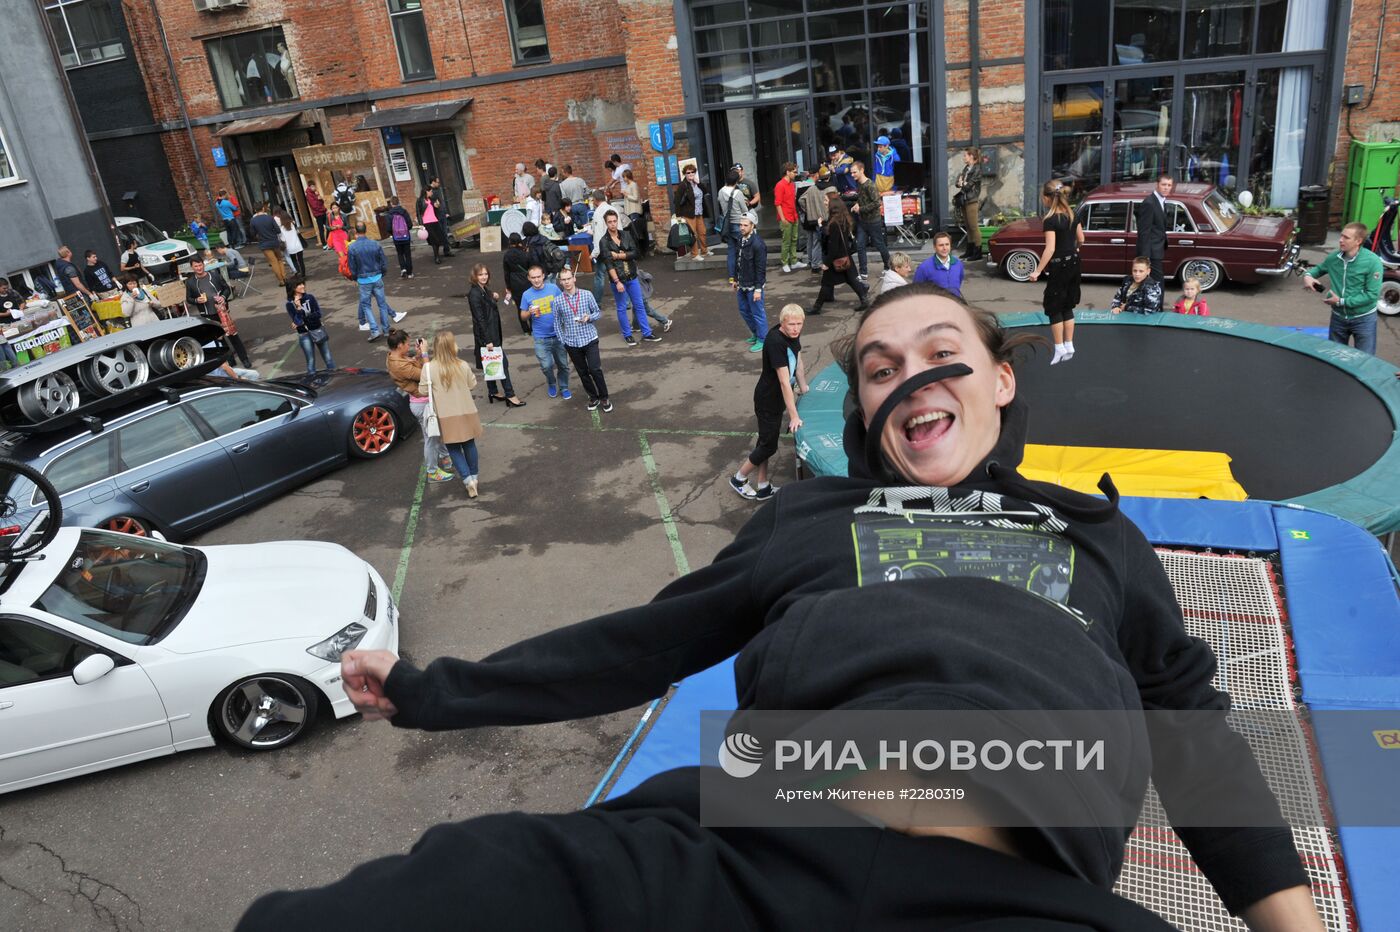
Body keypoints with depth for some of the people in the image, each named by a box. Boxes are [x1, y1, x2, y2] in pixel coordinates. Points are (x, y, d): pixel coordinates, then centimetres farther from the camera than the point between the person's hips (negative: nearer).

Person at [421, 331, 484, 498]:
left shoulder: (429, 368, -16)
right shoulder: (463, 366, -12)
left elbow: (423, 391, -8)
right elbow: (472, 384, 3)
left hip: (446, 416, -2)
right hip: (466, 412, 2)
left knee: (453, 448, 10)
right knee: (469, 444, 20)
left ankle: (469, 480, -3)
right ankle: (474, 476, 32)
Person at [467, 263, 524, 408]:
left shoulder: (485, 289, 8)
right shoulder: (474, 294, -19)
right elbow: (480, 318, -22)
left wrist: (494, 297, 1)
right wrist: (488, 340, -23)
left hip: (493, 332, 9)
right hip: (486, 335, -9)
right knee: (503, 363, -6)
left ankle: (492, 392, 28)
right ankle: (510, 396, -1)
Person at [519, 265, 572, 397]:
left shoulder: (553, 288, -3)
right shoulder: (526, 295, -3)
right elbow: (523, 317, 3)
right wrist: (530, 312, -18)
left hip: (558, 334, 1)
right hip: (540, 338, -1)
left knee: (563, 364, 10)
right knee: (546, 366, -7)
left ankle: (564, 387, 31)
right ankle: (552, 384, 23)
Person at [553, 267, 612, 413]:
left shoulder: (587, 294, -4)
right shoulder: (558, 301, -2)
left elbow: (598, 312, 6)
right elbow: (557, 323, 6)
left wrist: (589, 317, -15)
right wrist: (563, 341, 3)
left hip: (589, 339, -2)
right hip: (572, 342, 2)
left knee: (595, 369, -8)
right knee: (583, 372, 12)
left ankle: (604, 398, 10)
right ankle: (593, 397, 29)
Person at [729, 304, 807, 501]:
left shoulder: (792, 334, -5)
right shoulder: (775, 341, -30)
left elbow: (798, 362, 11)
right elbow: (784, 381, -30)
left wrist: (804, 389, 16)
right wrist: (794, 416, -28)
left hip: (778, 398, 8)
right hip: (768, 400, -8)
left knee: (765, 441, 17)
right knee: (769, 445, 3)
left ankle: (763, 488, 29)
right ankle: (738, 479, 23)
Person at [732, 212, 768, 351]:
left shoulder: (758, 244, -21)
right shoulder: (741, 239, 3)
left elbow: (761, 268, -20)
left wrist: (758, 289, -21)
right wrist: (735, 280, 17)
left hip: (753, 286, -9)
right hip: (742, 285, 9)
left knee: (757, 313, 4)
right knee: (744, 311, 20)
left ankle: (762, 340, 18)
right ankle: (756, 334, 38)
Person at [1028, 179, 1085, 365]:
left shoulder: (1050, 220, -19)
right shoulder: (1072, 214, 3)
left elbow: (1050, 249, -24)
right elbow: (1081, 239, 11)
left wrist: (1037, 271, -21)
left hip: (1059, 266, -7)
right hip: (1074, 263, 7)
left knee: (1053, 307, 5)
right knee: (1067, 306, 16)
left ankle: (1060, 349, 7)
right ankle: (1069, 346, 19)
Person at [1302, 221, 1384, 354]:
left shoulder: (1372, 262, -21)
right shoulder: (1334, 257, -7)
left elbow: (1372, 295, -22)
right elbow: (1319, 268, 16)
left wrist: (1341, 301, -23)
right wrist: (1308, 275, -8)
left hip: (1363, 319, -4)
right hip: (1338, 317, 5)